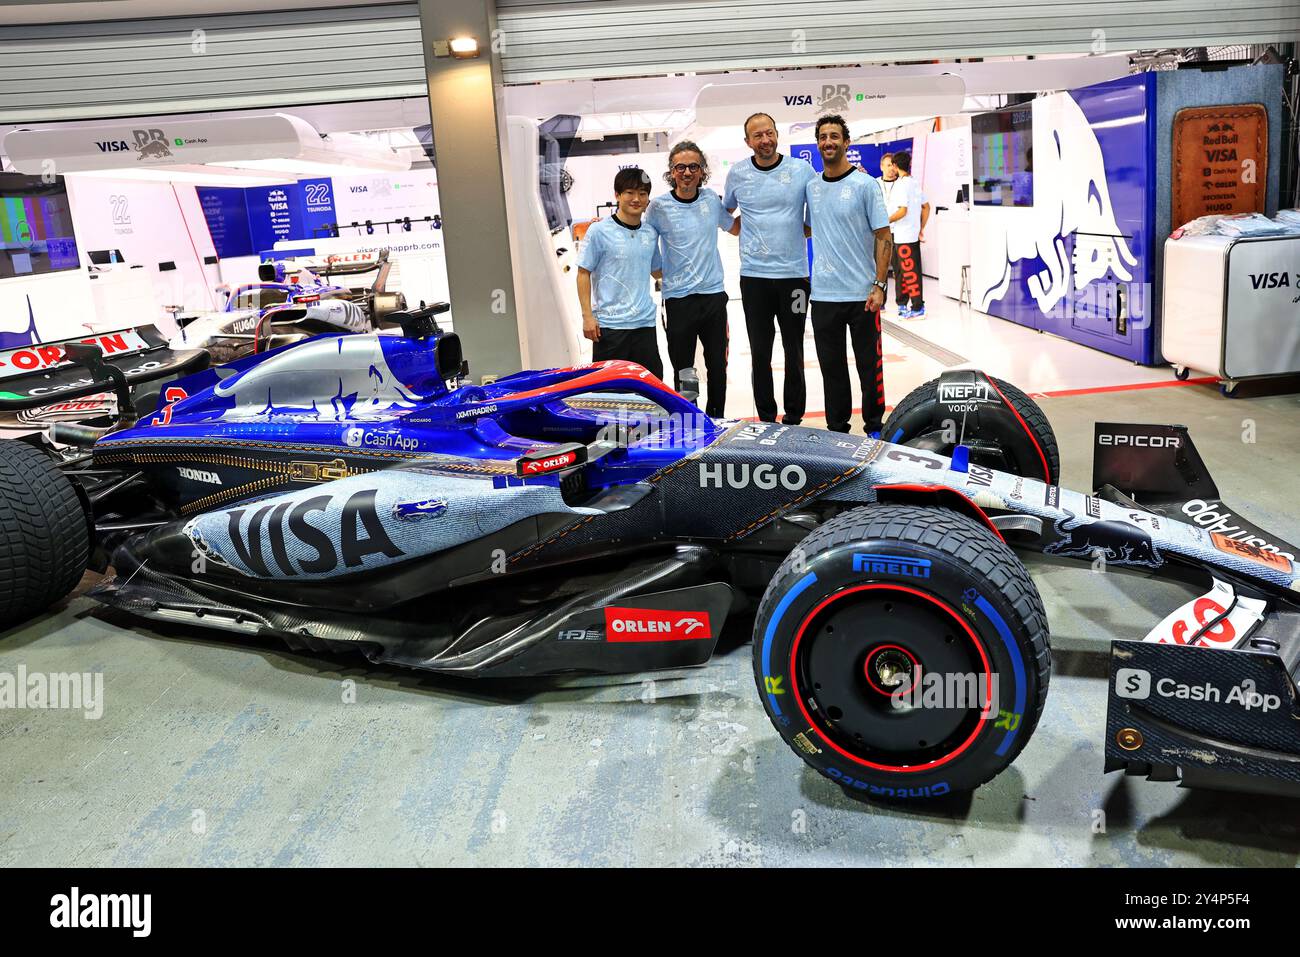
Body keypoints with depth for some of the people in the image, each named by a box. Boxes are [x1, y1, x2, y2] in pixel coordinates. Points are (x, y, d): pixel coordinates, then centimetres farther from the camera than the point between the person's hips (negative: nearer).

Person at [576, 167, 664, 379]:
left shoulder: (651, 233, 9)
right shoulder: (599, 231, -7)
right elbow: (584, 273, -5)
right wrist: (587, 316, -10)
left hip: (644, 322, 5)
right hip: (610, 324, -5)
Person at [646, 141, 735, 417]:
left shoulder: (712, 199, 3)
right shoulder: (659, 206, -6)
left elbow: (734, 227, 19)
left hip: (713, 293, 3)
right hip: (678, 298, -3)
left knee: (717, 365, 11)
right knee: (683, 370, 5)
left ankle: (716, 421, 27)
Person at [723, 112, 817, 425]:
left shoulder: (802, 170, -1)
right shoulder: (737, 173, 4)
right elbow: (725, 212, 20)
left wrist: (804, 230, -2)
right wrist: (748, 234, 8)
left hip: (794, 273, -1)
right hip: (754, 276, 1)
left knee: (794, 351, 7)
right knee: (760, 352, 5)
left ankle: (793, 417, 17)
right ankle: (766, 418, 15)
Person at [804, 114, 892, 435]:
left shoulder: (865, 184, -4)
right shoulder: (811, 186, 9)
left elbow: (883, 236, -6)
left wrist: (879, 285, -13)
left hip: (862, 295, -4)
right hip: (823, 296, 4)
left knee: (869, 366, 5)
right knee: (831, 367, 11)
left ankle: (874, 428, 18)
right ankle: (837, 430, 22)